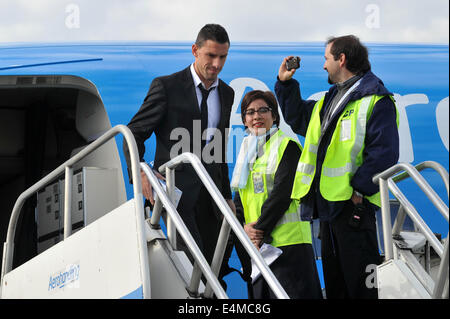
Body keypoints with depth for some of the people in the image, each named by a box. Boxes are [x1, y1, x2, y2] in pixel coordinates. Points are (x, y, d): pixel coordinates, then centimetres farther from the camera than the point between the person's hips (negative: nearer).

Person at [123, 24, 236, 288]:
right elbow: (134, 133, -4)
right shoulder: (167, 86, -4)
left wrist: (227, 195, 20)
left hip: (209, 190, 6)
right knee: (192, 258, -18)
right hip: (176, 186, -6)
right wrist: (139, 172, -20)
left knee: (211, 262, 5)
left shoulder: (226, 93, 13)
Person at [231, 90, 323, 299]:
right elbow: (239, 198, 15)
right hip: (257, 244, 7)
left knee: (292, 295, -10)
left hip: (288, 241, -7)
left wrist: (260, 230, -14)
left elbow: (282, 193, -12)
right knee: (260, 295, 7)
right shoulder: (246, 151, 19)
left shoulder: (288, 146, -2)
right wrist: (245, 227, -5)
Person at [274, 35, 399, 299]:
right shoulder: (328, 102, 20)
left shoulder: (376, 100, -8)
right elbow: (296, 117, 37)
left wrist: (359, 189, -20)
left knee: (359, 283, -7)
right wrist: (285, 83, 27)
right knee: (334, 281, 15)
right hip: (328, 203, 9)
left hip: (354, 204, -9)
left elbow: (384, 153, -16)